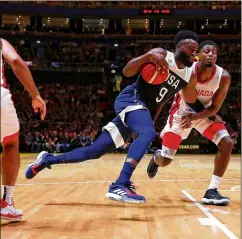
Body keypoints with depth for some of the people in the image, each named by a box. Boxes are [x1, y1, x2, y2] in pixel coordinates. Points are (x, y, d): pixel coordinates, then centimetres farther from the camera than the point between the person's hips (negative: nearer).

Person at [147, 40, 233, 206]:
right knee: (165, 161, -1)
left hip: (204, 113, 2)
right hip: (181, 112, -2)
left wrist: (193, 117, -29)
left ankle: (212, 191, -11)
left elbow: (214, 108, -16)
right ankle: (156, 157, 40)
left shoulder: (223, 77, -23)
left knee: (227, 143, -20)